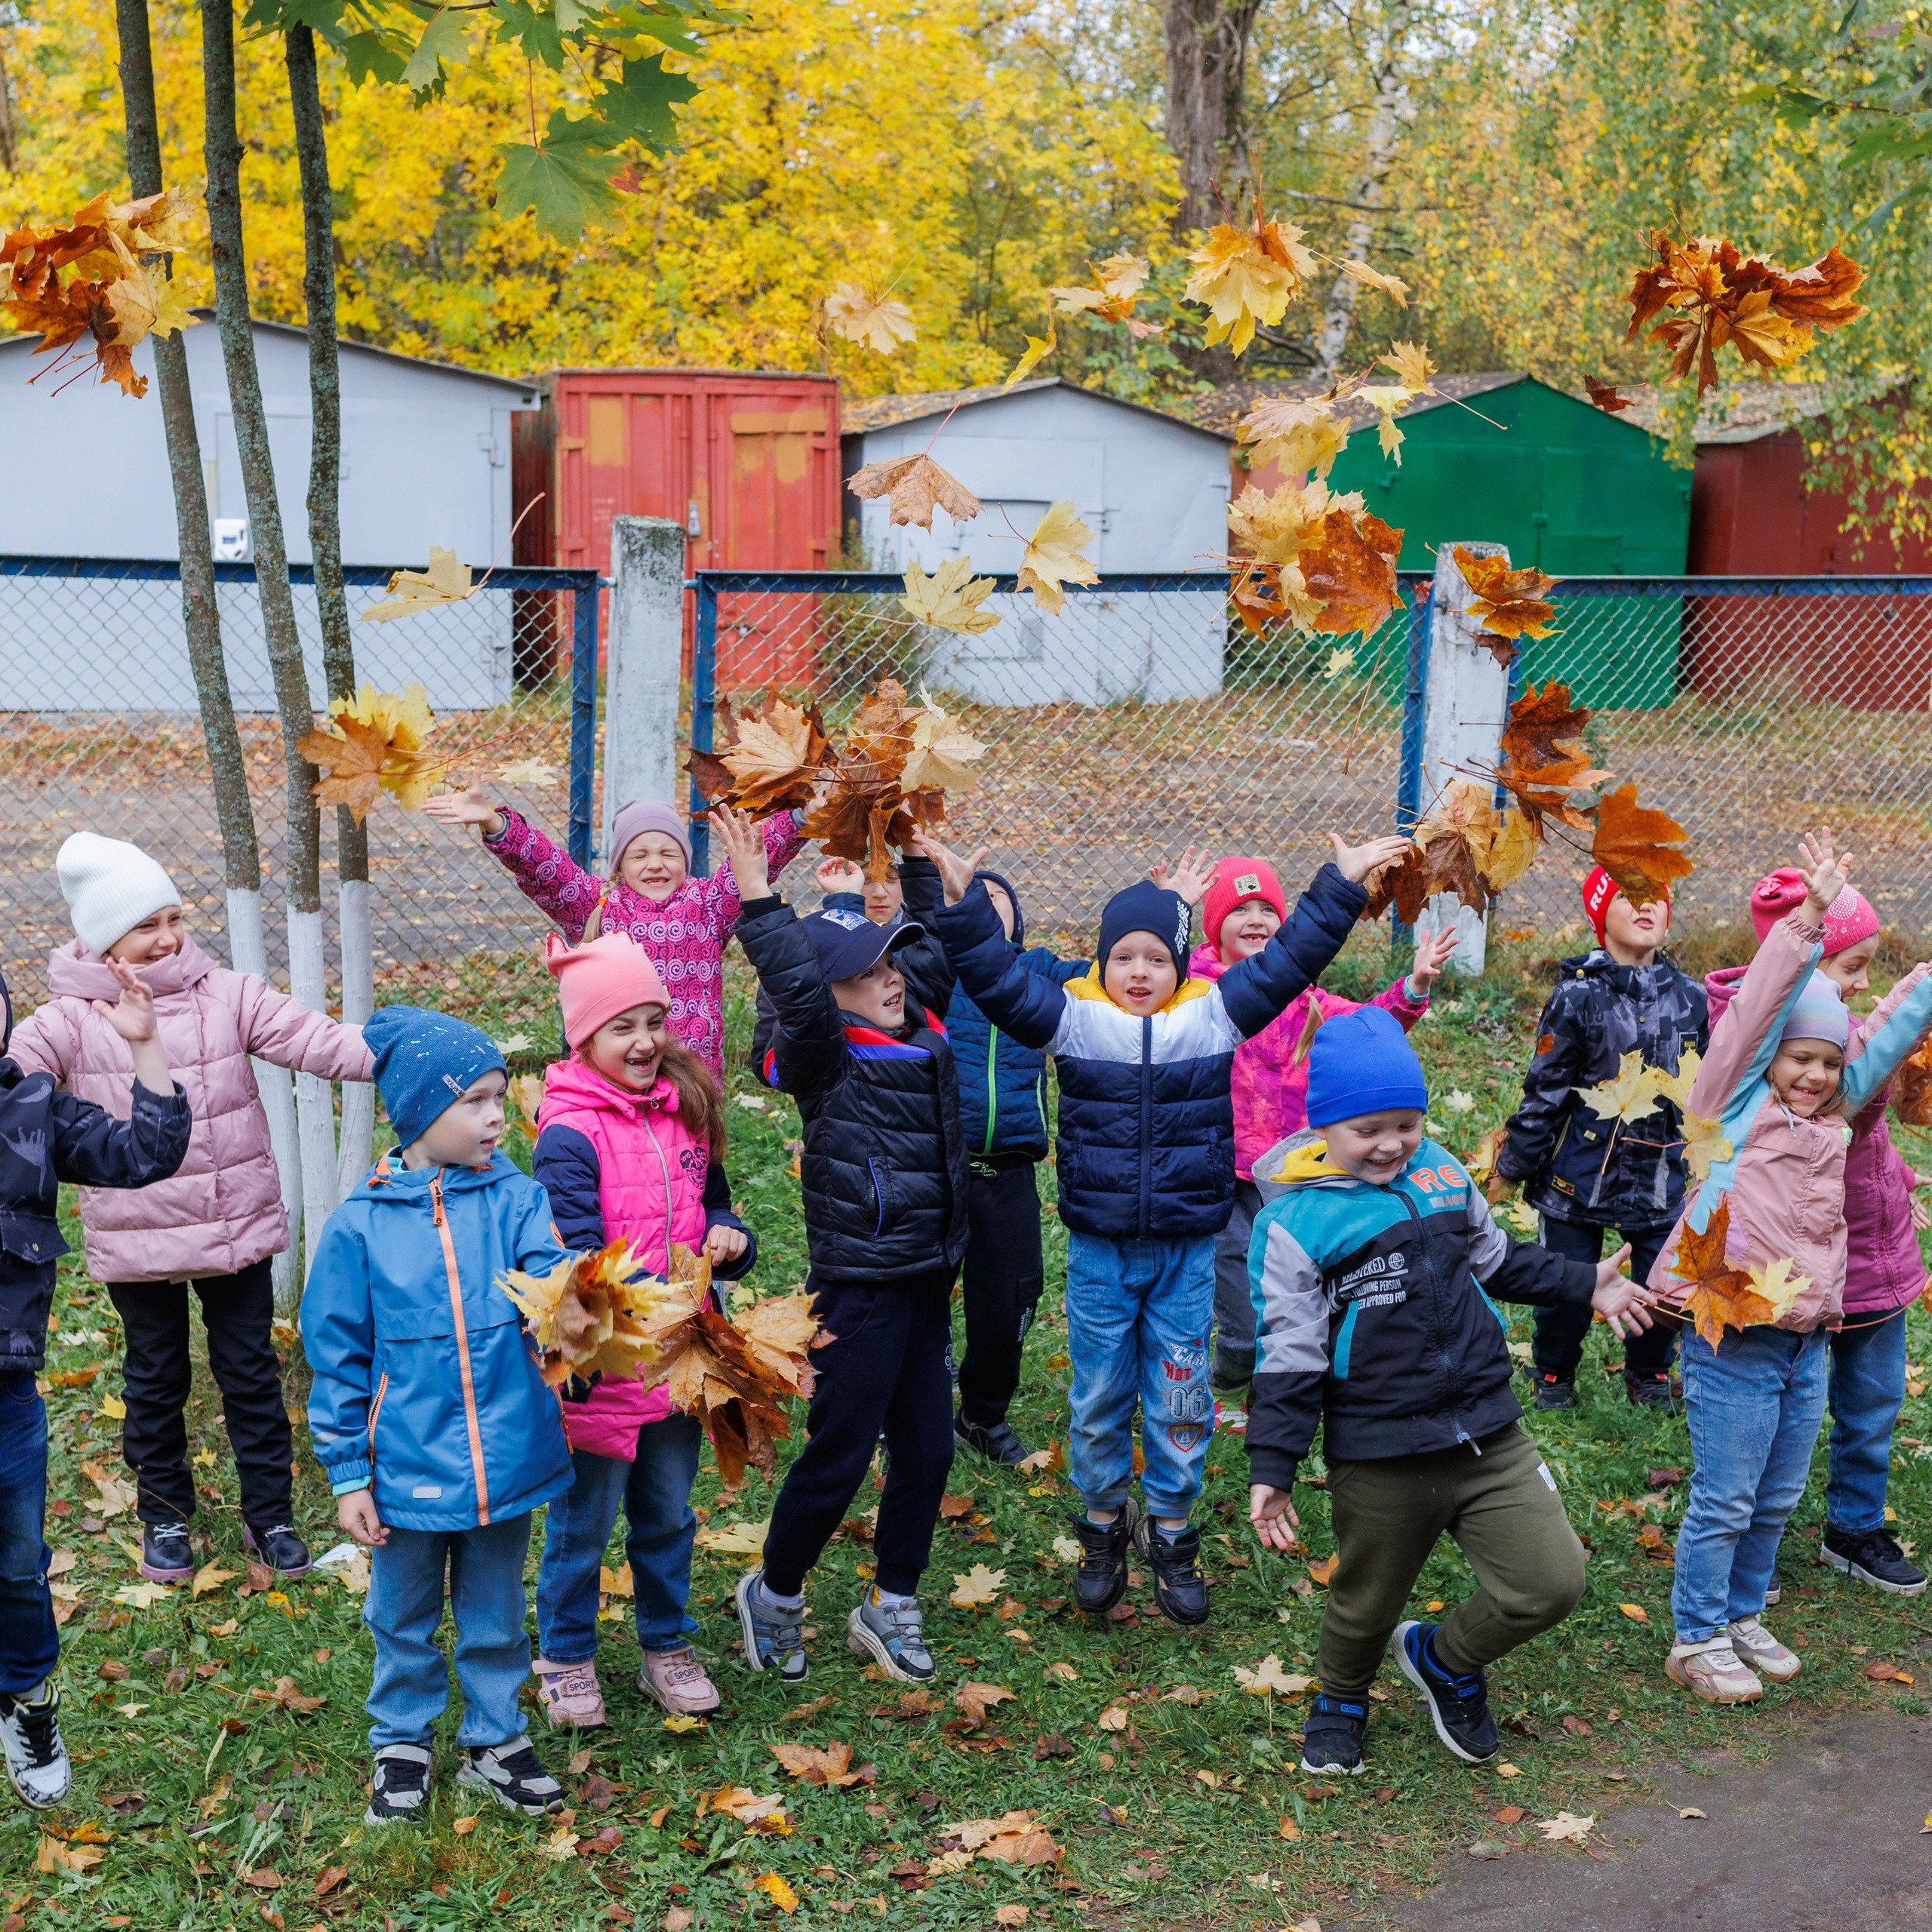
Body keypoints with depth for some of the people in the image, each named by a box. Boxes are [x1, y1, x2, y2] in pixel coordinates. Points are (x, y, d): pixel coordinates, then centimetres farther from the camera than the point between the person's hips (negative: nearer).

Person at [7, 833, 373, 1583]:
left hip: (238, 1228, 1)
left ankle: (270, 1515, 27)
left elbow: (312, 1038, -12)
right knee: (156, 1381, 15)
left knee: (251, 1373, 12)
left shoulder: (226, 996, -5)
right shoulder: (69, 1021, -8)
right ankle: (164, 1516, 35)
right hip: (136, 1240, -1)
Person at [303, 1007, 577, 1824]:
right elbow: (337, 1358, -3)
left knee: (495, 1612, 17)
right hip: (407, 1472, -1)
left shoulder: (515, 1198, -4)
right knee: (404, 1615, 17)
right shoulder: (360, 1225, -8)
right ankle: (402, 1741, 38)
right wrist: (347, 1475, -3)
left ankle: (494, 1739, 37)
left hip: (505, 1460, 1)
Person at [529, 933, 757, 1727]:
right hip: (603, 1365, -6)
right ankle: (566, 1659, 30)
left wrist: (729, 1239, -6)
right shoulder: (570, 1135, -17)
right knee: (584, 1523, 11)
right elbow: (579, 1259, -22)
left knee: (668, 1517, 20)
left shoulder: (685, 1112, 4)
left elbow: (713, 1205, 17)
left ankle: (666, 1647, 38)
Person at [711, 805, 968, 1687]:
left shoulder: (926, 1035, 5)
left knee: (927, 1450, 13)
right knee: (838, 1456, 2)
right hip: (859, 1289, -7)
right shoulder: (824, 1059, -15)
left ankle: (890, 1606, 30)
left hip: (926, 1283, 7)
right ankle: (774, 1594, 25)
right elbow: (798, 993, -36)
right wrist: (758, 898, -40)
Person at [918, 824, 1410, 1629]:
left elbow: (1288, 961, 2)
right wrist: (964, 902, -22)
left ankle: (1171, 1535, 25)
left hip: (1187, 1252, 1)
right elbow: (997, 977, -10)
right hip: (1098, 1252, 0)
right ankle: (1103, 1526, 30)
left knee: (1179, 1399, 9)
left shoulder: (1213, 1014, -1)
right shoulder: (1073, 1018, -4)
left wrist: (1341, 886, 0)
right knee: (1100, 1396, 11)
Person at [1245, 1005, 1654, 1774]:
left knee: (1551, 1582, -1)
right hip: (1378, 1463, -4)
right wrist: (1271, 1468, -13)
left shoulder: (1439, 1172, 5)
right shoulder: (1295, 1222, -11)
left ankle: (1444, 1660, 28)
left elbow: (1496, 1260, 22)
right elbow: (1289, 1354, -10)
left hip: (1489, 1436, 4)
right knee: (1367, 1604, 13)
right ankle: (1341, 1702, 48)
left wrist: (1585, 1285, 19)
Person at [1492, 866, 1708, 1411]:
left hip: (1662, 1177, 3)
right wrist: (1512, 1167, 0)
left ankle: (1648, 1374, 34)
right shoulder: (1579, 994, -9)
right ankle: (1554, 1376, 31)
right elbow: (1544, 1088, -5)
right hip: (1581, 1171, -3)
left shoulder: (1689, 997, 3)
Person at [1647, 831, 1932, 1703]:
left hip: (1805, 1337, 7)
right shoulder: (1737, 1100, -7)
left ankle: (1743, 1616, 35)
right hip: (1733, 1338, -7)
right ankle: (1696, 1640, 16)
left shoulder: (1831, 1112, 11)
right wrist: (1807, 919, -26)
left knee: (1777, 1499, 17)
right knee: (1725, 1500, 1)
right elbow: (1760, 1006, -18)